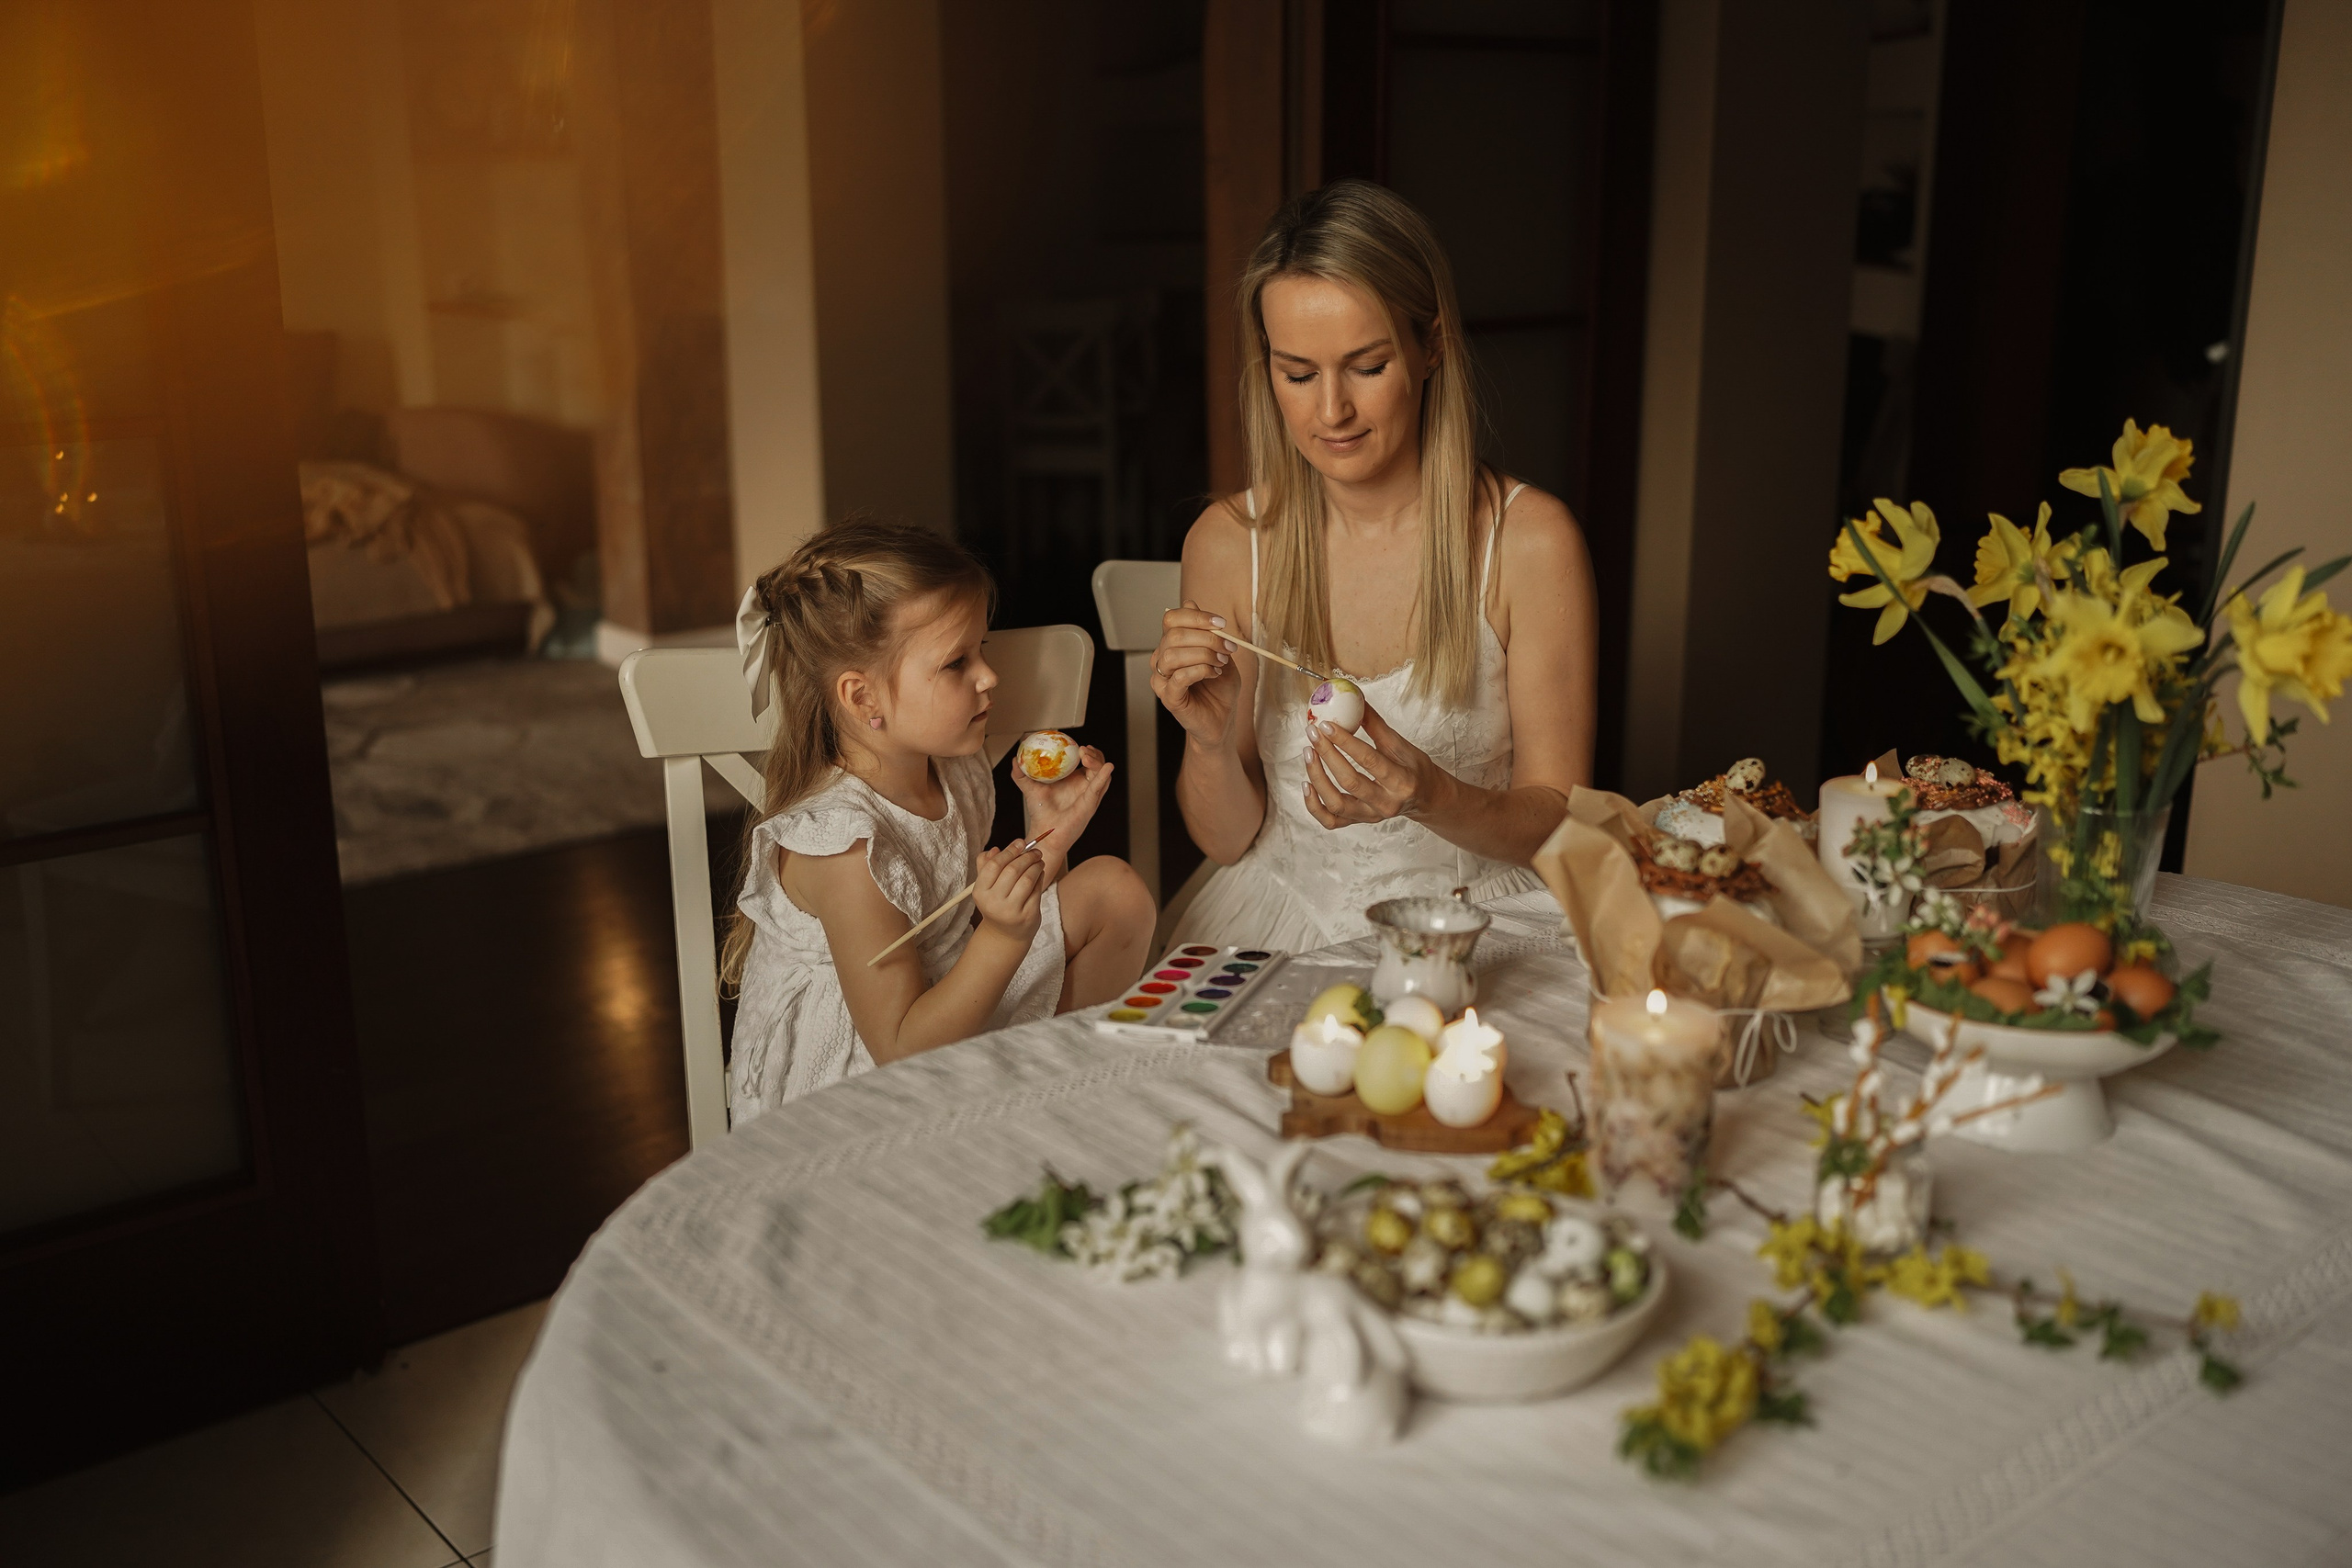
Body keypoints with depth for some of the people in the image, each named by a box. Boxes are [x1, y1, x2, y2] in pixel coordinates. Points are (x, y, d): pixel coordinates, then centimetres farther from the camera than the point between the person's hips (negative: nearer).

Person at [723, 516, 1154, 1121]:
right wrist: (1005, 934, -35)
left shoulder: (956, 777, -1)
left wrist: (1048, 842, -4)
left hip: (946, 1024, 9)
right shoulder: (843, 844, -27)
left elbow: (965, 934, 8)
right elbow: (902, 1050, -25)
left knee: (1114, 891, 7)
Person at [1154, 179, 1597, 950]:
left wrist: (1430, 798, -23)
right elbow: (1228, 840, 5)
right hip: (1278, 918, 2)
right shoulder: (1228, 541, 0)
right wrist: (1210, 740, -17)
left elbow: (1562, 823, -3)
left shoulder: (1530, 540, -8)